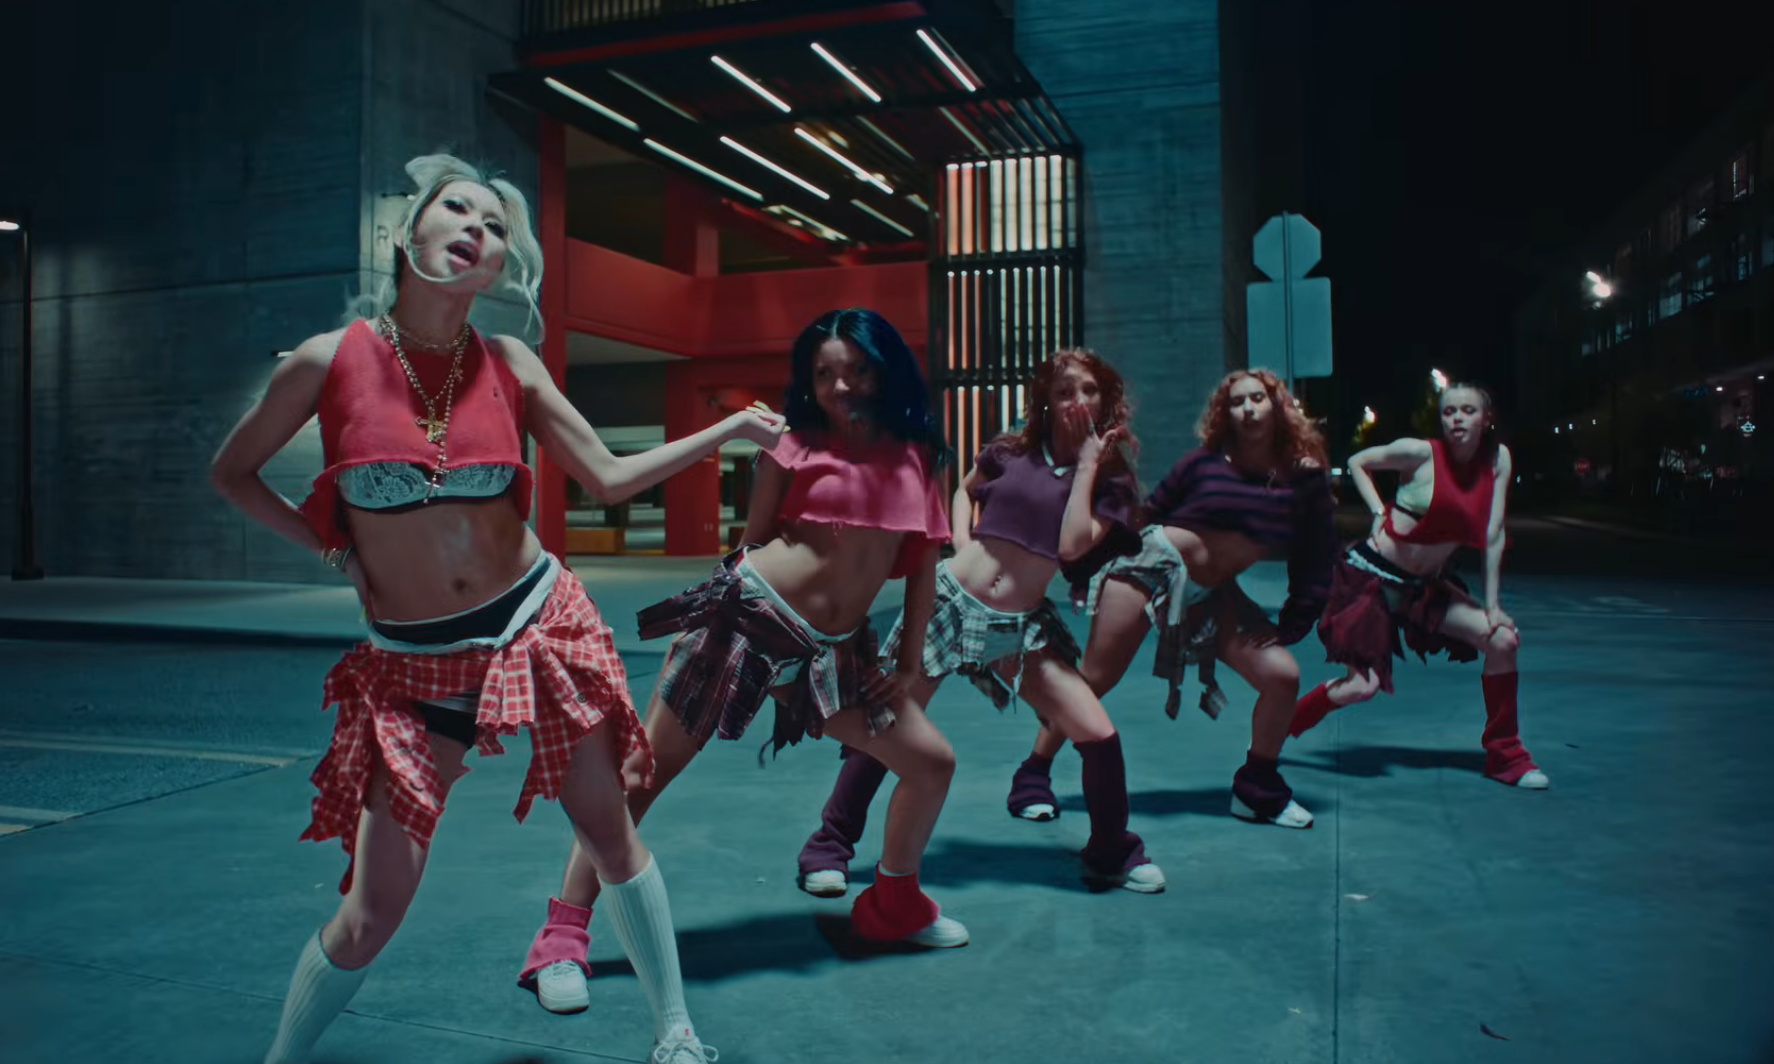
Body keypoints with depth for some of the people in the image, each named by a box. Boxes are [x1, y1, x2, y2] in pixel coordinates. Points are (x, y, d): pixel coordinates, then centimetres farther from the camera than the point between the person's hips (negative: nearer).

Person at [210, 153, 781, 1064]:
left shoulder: (509, 365, -1)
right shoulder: (331, 359, -7)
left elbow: (610, 478, 1)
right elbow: (230, 474, 8)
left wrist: (730, 429, 1)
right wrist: (336, 551, 0)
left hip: (536, 624, 2)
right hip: (413, 665, -1)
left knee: (610, 831, 8)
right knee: (372, 911, 3)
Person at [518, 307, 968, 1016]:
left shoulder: (916, 455, 7)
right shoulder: (797, 445, -1)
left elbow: (924, 560, 11)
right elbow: (753, 540, 7)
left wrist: (910, 660, 10)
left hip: (831, 651, 4)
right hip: (746, 612, -4)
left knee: (932, 761, 4)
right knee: (649, 767, -5)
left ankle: (894, 904, 28)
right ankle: (563, 936, 7)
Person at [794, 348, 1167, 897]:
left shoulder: (1110, 480, 2)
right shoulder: (1011, 451, 3)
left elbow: (1073, 545, -16)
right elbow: (964, 491, 22)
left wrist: (1087, 463, -11)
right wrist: (961, 543, 4)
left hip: (1023, 626, 0)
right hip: (952, 600, 0)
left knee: (1100, 735, -10)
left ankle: (1114, 855, 15)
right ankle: (829, 847, 15)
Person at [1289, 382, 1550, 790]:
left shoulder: (1498, 459, -2)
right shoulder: (1421, 453, -14)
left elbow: (1493, 536, -2)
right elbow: (1357, 462, 2)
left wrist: (1492, 605, -3)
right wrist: (1380, 512, -10)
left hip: (1424, 586, 5)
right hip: (1373, 577, -5)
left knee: (1504, 639, -6)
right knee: (1362, 687, -10)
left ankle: (1504, 755, 12)